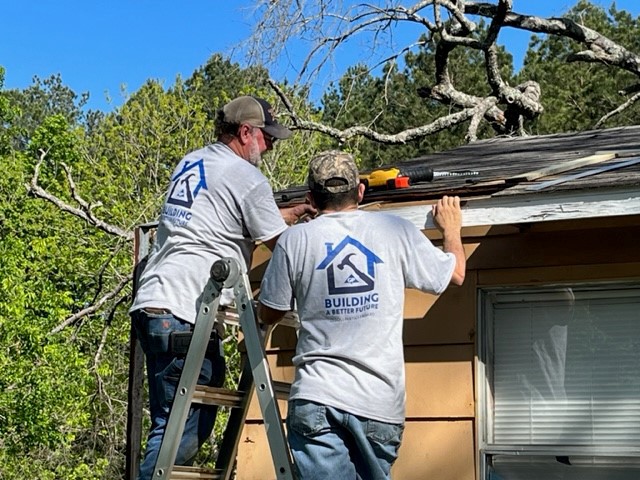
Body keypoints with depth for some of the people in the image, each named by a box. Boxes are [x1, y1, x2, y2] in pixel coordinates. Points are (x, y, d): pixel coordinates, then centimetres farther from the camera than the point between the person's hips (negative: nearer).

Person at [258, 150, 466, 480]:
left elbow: (268, 315, 13)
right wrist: (452, 231, 38)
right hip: (380, 403, 2)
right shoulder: (396, 231, 3)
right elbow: (456, 274, 17)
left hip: (316, 400, -1)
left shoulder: (294, 240, 1)